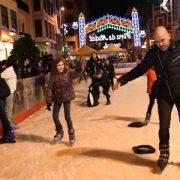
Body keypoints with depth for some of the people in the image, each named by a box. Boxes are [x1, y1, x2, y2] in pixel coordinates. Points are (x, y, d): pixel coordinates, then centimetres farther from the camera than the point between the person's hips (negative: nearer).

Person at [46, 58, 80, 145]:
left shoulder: (68, 72, -13)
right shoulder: (53, 75, -7)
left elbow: (76, 74, -34)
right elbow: (50, 88, -4)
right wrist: (49, 101, -5)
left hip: (67, 97, -3)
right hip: (57, 98, 3)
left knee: (67, 116, -4)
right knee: (55, 116, 6)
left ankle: (71, 134, 19)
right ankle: (59, 132, 32)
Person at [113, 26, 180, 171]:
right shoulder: (153, 53, 0)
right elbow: (140, 69, 7)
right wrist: (122, 80, 2)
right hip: (164, 94, 2)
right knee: (164, 126, 5)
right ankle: (164, 154, 24)